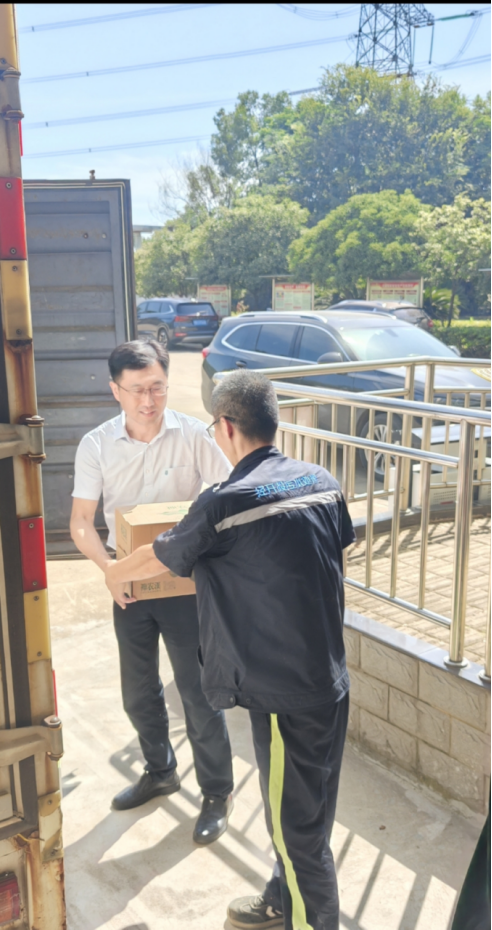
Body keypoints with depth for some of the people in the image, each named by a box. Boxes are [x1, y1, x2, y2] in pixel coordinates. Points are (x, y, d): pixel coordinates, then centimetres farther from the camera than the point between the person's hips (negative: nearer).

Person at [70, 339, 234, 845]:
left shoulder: (192, 435, -13)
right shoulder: (96, 445, -7)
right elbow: (81, 524, -6)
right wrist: (110, 570, -23)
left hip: (187, 583, -3)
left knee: (198, 692, 6)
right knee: (139, 692, 18)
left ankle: (217, 793, 27)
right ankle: (160, 771, 44)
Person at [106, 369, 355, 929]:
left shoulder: (225, 503, -20)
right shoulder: (321, 481, 0)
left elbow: (153, 561, -5)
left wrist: (114, 573, 17)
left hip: (283, 694, -8)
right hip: (331, 680, 8)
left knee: (298, 825, 12)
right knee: (301, 809, 26)